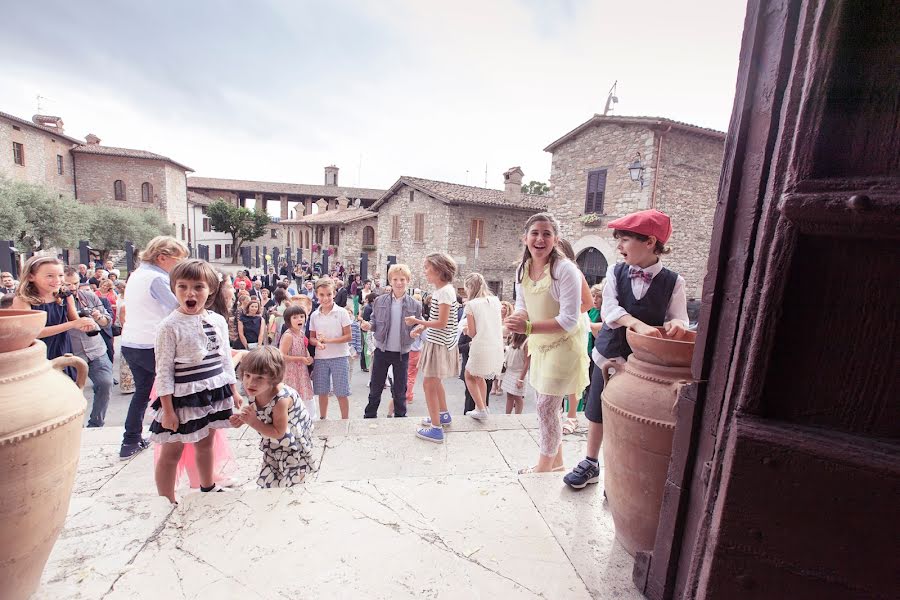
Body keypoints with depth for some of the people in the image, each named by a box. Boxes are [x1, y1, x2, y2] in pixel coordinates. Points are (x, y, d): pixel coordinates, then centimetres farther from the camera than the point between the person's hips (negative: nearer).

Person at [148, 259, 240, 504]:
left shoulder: (218, 321, 1)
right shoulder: (170, 326, -13)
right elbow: (164, 371, -12)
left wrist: (233, 391, 10)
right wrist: (167, 410, -13)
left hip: (214, 391, 5)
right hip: (182, 396, -5)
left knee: (205, 442, 22)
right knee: (172, 451, 8)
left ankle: (208, 486, 42)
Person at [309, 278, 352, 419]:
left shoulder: (341, 312, -7)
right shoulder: (314, 315, 4)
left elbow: (348, 336, -8)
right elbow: (311, 337, 9)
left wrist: (328, 340, -18)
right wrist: (318, 343, -14)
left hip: (339, 356, -3)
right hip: (320, 358, 4)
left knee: (342, 392, 2)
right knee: (322, 392, 14)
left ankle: (345, 421, 16)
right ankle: (322, 419, 31)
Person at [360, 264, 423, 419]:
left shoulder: (415, 305, -6)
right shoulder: (379, 301, -2)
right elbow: (374, 321, 7)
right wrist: (369, 325, -15)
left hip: (402, 353, -1)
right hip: (382, 350, 1)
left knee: (400, 390, 14)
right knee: (375, 387, 14)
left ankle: (400, 417, 32)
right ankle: (369, 416, 32)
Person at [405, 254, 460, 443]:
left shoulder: (445, 291, -19)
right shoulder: (441, 290, 9)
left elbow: (442, 323, -22)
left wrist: (417, 322, -15)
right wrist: (421, 328, 3)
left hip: (439, 343, -10)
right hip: (437, 341, 10)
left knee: (429, 383, -3)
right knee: (435, 381, 23)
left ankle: (436, 429, 6)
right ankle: (443, 415, 40)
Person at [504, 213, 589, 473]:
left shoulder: (565, 270, -23)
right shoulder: (523, 269, -2)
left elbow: (569, 320, -25)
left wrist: (529, 327, -34)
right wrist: (518, 317, -17)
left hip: (563, 345, -7)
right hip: (540, 344, 8)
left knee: (546, 407, -1)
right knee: (546, 405, 18)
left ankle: (544, 467, 23)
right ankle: (556, 462, 39)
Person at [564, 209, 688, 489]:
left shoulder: (673, 281, -6)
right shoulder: (616, 272, -3)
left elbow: (678, 319, -6)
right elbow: (609, 310, -15)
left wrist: (676, 324, -30)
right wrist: (638, 325, -32)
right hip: (609, 354, 2)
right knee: (597, 413, 14)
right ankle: (591, 464, 35)